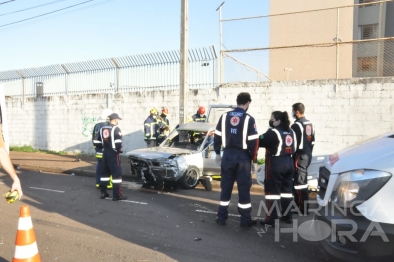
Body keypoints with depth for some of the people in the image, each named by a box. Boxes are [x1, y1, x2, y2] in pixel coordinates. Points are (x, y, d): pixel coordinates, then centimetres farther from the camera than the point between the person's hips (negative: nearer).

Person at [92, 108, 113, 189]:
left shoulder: (96, 125, 14)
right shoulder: (107, 125, -13)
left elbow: (93, 138, 18)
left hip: (98, 150, 8)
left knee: (99, 166, 12)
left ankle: (98, 183, 18)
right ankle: (108, 183, 1)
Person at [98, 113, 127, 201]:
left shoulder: (102, 128, 12)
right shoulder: (115, 128, -12)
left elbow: (99, 141, 16)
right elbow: (118, 142, -19)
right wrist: (119, 149, -5)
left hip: (105, 153, 8)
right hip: (113, 154, -8)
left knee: (104, 172, 16)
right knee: (117, 173, -4)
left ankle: (103, 193, 22)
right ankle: (117, 195, -5)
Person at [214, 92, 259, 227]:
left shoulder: (224, 116, 3)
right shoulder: (249, 119, -9)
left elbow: (217, 136, 7)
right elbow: (253, 141, -10)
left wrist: (217, 153, 16)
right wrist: (254, 160, -2)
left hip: (227, 155, 4)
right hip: (243, 157, -3)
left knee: (226, 187, 12)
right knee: (244, 188, 5)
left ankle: (221, 217, 17)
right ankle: (245, 219, 12)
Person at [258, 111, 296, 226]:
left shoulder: (273, 132, -15)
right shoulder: (290, 131, 11)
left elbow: (259, 142, -14)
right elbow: (293, 148, 18)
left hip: (276, 164, -8)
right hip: (288, 163, 8)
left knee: (272, 191, -2)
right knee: (287, 190, 16)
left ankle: (270, 219, 2)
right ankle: (287, 216, 25)